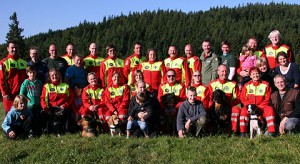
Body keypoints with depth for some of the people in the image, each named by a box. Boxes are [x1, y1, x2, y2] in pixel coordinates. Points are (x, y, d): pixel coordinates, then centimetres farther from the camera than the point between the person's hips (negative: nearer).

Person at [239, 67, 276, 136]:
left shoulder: (265, 85, 2)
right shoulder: (247, 86, 5)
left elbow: (267, 99, 1)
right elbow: (243, 99, 4)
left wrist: (260, 107, -11)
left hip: (261, 107, 0)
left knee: (270, 109, -30)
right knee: (244, 110, -31)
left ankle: (271, 132, -29)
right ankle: (243, 132, -30)